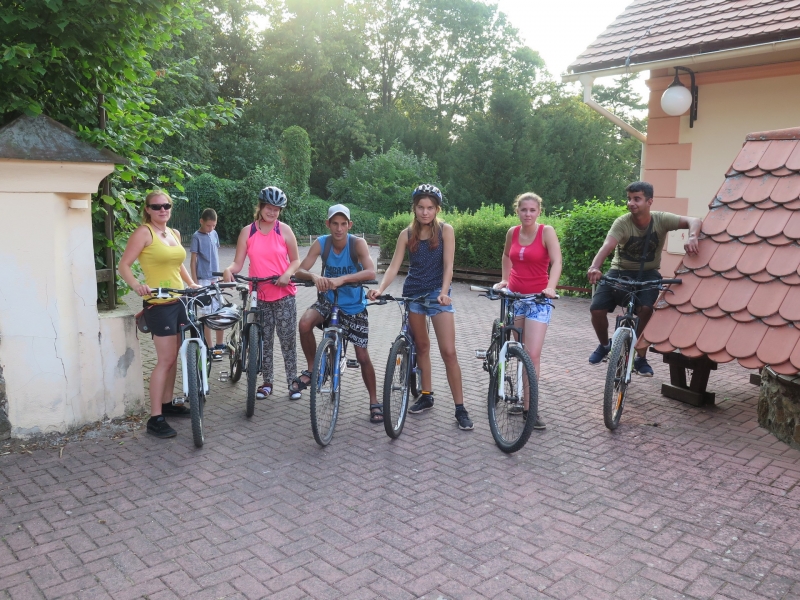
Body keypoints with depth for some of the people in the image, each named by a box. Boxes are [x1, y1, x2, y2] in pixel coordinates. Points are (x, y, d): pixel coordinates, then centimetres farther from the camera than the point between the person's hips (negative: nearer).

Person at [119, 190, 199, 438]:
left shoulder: (175, 234, 13)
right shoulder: (143, 233, -9)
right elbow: (124, 264, -14)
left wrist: (191, 283, 14)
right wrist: (136, 285, -31)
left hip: (178, 301, 8)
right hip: (158, 304, -8)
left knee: (173, 357, 15)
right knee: (165, 360, -9)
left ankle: (167, 403, 29)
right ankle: (155, 419, -4)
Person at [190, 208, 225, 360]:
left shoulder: (214, 234, 9)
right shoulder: (197, 236, -8)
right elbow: (193, 261, -9)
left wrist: (219, 275, 14)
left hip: (216, 279, 6)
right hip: (204, 280, -6)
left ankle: (220, 345, 22)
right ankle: (210, 349, 5)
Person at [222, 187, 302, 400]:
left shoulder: (284, 230, -2)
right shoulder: (247, 232, 1)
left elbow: (296, 260, 3)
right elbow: (238, 263, -1)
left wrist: (288, 273, -16)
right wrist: (228, 270, -22)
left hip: (284, 294, -2)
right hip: (260, 295, 2)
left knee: (287, 341, 1)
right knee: (264, 342, 9)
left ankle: (292, 382, 13)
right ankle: (267, 382, 22)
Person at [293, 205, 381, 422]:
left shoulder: (357, 243, -20)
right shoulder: (321, 243, -14)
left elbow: (371, 272, -34)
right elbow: (300, 270, -18)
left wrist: (341, 279, -48)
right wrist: (314, 276, -41)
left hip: (354, 306, -2)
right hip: (328, 300, 2)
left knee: (363, 356, 1)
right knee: (305, 322, -29)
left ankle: (374, 402, 20)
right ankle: (311, 369, -7)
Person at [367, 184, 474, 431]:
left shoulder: (445, 230, -6)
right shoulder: (406, 234, 1)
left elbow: (448, 265, -11)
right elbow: (394, 267, -4)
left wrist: (444, 292, -26)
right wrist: (380, 289, -20)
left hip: (437, 293, -3)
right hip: (412, 293, 3)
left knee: (448, 352, -6)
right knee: (422, 346, 13)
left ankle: (460, 408, 0)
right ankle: (426, 396, 27)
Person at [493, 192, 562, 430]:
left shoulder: (547, 231, -9)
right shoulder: (512, 232, 4)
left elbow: (556, 261, -20)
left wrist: (551, 287, -35)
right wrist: (504, 280, 14)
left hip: (538, 299, -4)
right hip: (514, 296, 4)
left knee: (532, 354, -10)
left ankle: (529, 407, -2)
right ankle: (522, 398, 24)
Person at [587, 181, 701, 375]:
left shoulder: (661, 219, -13)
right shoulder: (622, 223, -19)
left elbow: (694, 221, -22)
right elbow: (607, 246, -35)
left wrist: (692, 237, -46)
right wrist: (595, 267, -55)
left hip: (648, 273, 0)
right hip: (621, 271, 0)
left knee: (645, 309, -28)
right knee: (597, 309, -17)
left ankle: (641, 358, -5)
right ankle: (604, 345, 16)